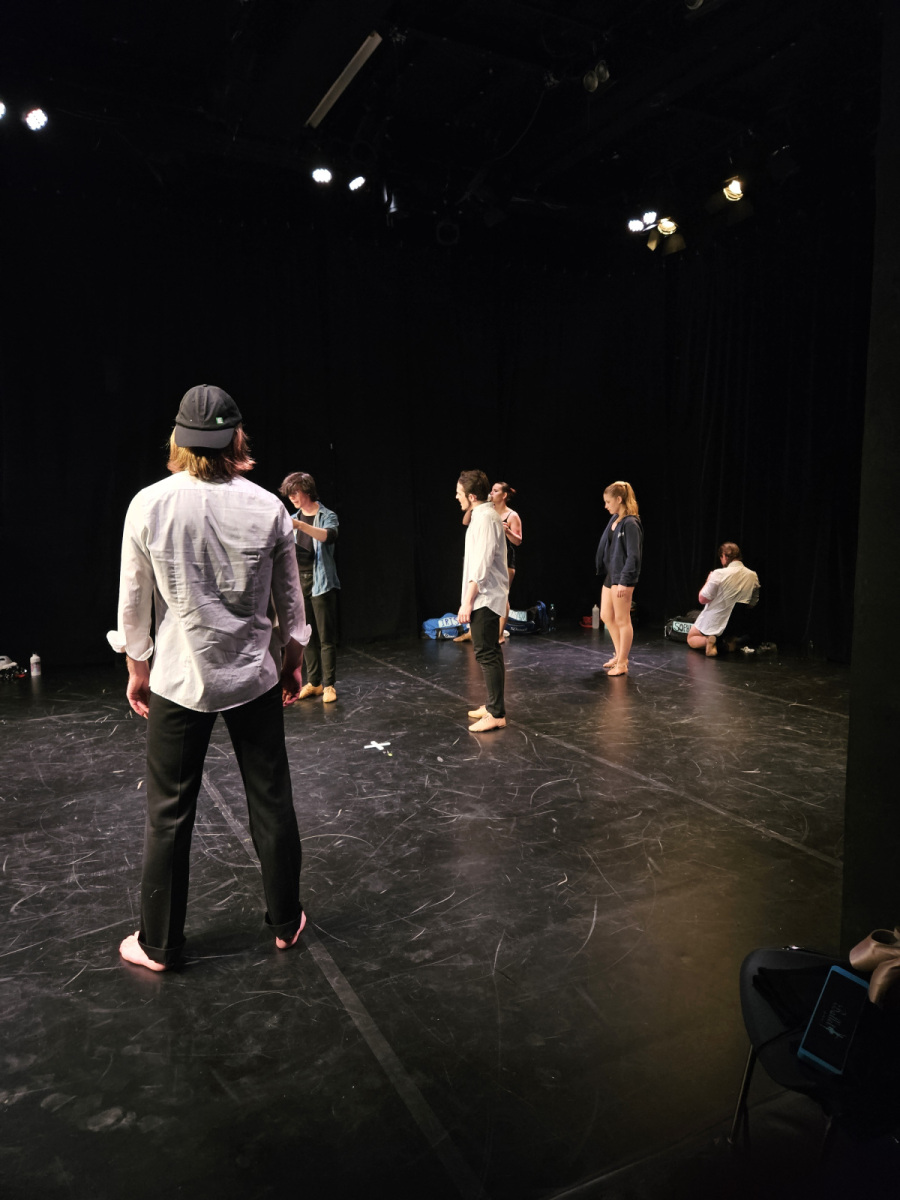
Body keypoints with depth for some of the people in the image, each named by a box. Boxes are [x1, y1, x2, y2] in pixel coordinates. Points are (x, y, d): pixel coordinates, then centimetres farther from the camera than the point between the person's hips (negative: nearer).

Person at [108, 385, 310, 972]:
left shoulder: (149, 505, -9)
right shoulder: (268, 507, -7)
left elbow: (134, 600, -1)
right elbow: (289, 597, 2)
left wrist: (137, 666, 13)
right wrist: (292, 656, 17)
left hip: (178, 680, -1)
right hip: (254, 677, 1)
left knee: (169, 814, 12)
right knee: (272, 803, 13)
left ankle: (159, 944, 27)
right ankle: (286, 922, 30)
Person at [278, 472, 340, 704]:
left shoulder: (327, 516, -1)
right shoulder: (293, 519, 16)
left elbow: (330, 536, -23)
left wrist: (300, 525, -33)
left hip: (321, 583, -5)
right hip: (299, 582, 5)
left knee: (326, 637, -4)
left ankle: (328, 685, 0)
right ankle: (312, 682, 13)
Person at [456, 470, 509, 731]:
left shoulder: (485, 518, -17)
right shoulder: (482, 515, 15)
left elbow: (481, 565, -23)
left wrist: (467, 601, -22)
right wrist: (469, 599, 20)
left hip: (484, 598, -11)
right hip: (485, 597, 11)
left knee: (486, 653, -9)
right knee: (489, 652, 16)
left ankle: (496, 714, -6)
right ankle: (493, 704, 27)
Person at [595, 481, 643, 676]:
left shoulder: (630, 524, -16)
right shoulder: (613, 520, 10)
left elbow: (633, 555, -19)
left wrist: (625, 581, -22)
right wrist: (602, 572, 14)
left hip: (622, 578, -9)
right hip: (609, 575, 9)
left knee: (622, 620, 1)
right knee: (606, 616, 16)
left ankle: (622, 663, 11)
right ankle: (619, 654, 30)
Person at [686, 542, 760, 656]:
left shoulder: (719, 574, -21)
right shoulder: (753, 576, -4)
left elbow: (703, 599, -16)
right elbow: (754, 603, 7)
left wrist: (708, 581, -1)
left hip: (714, 623, -5)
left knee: (691, 639, 18)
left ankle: (708, 641, -12)